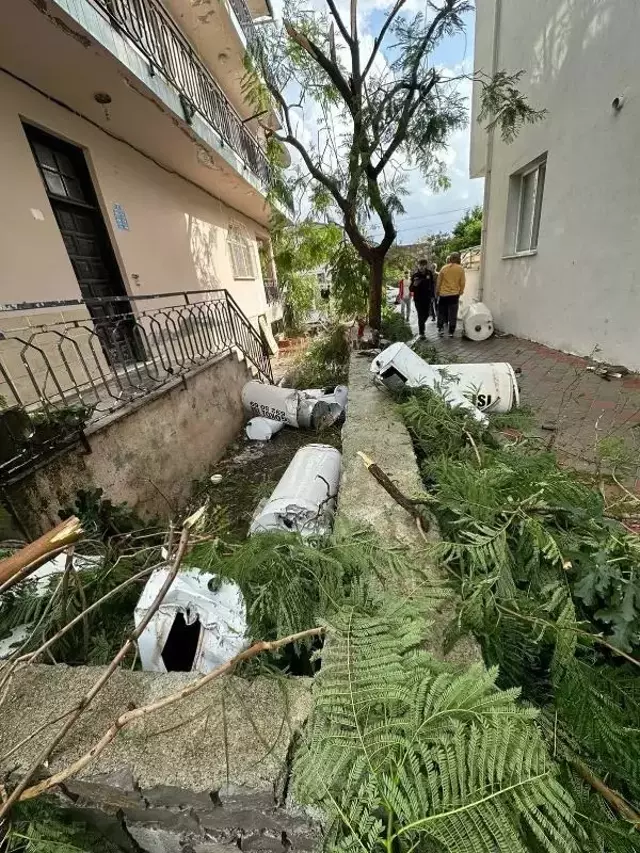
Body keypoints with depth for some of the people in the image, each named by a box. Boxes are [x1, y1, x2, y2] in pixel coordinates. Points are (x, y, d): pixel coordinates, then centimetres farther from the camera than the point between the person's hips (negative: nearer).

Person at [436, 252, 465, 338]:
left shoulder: (444, 268, -1)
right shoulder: (461, 269, -1)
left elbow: (439, 282, 1)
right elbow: (462, 283, 0)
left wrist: (437, 292, 12)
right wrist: (460, 292, 13)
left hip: (443, 294, 0)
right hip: (454, 294, 0)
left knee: (441, 312, 14)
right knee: (453, 314, 4)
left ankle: (440, 328, 9)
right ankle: (451, 332, 6)